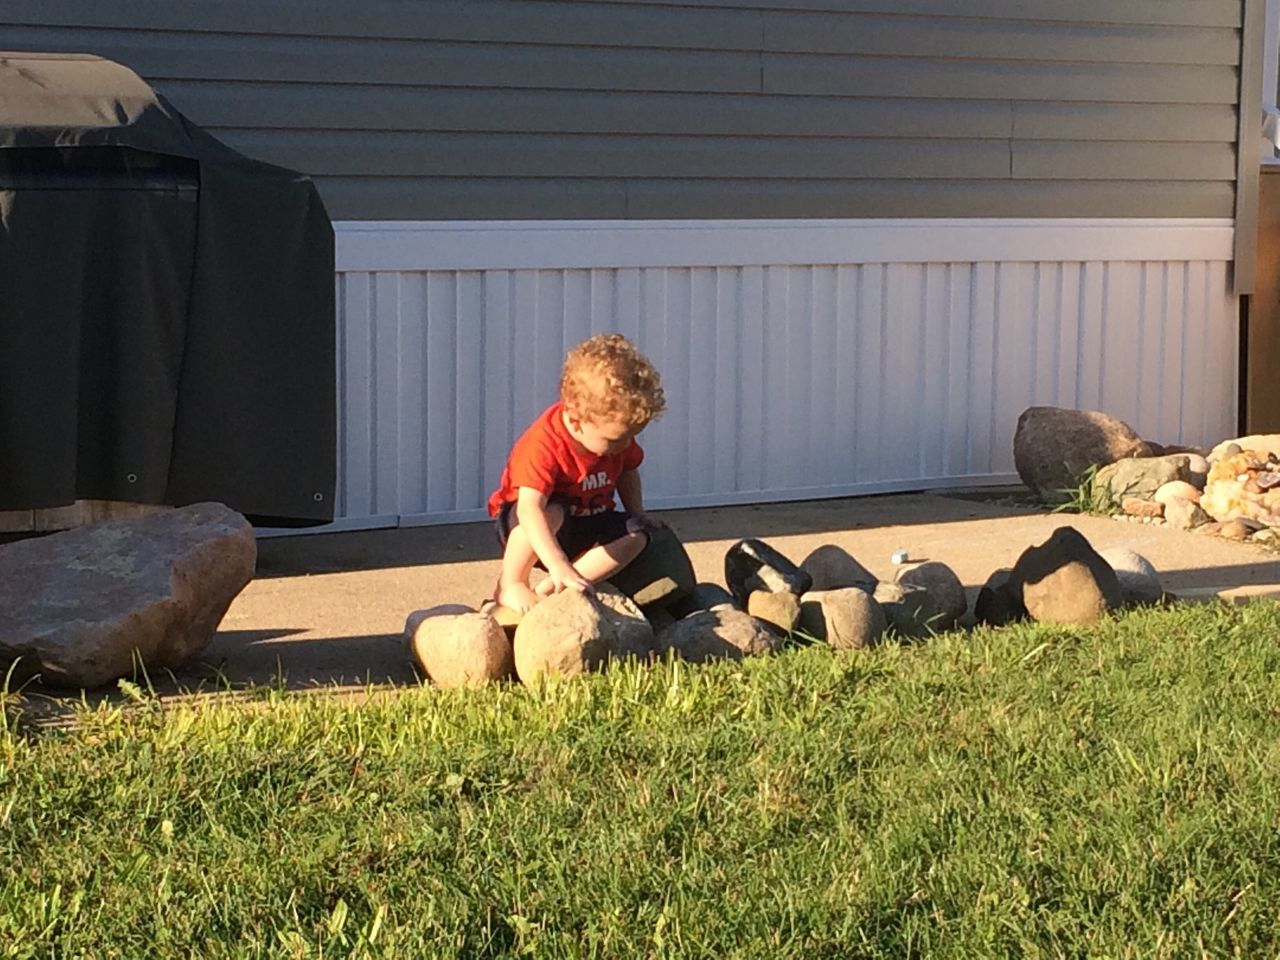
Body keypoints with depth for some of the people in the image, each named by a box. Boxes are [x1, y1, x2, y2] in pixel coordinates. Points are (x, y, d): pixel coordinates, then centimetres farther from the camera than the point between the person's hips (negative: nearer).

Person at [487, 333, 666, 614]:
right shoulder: (542, 445, -34)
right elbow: (530, 509, -45)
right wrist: (559, 567, -55)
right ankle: (510, 585, -17)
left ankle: (550, 590, -21)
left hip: (587, 523, 7)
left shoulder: (617, 435, -11)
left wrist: (637, 515, -1)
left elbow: (627, 471, 13)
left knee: (637, 535, -18)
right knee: (552, 512, -40)